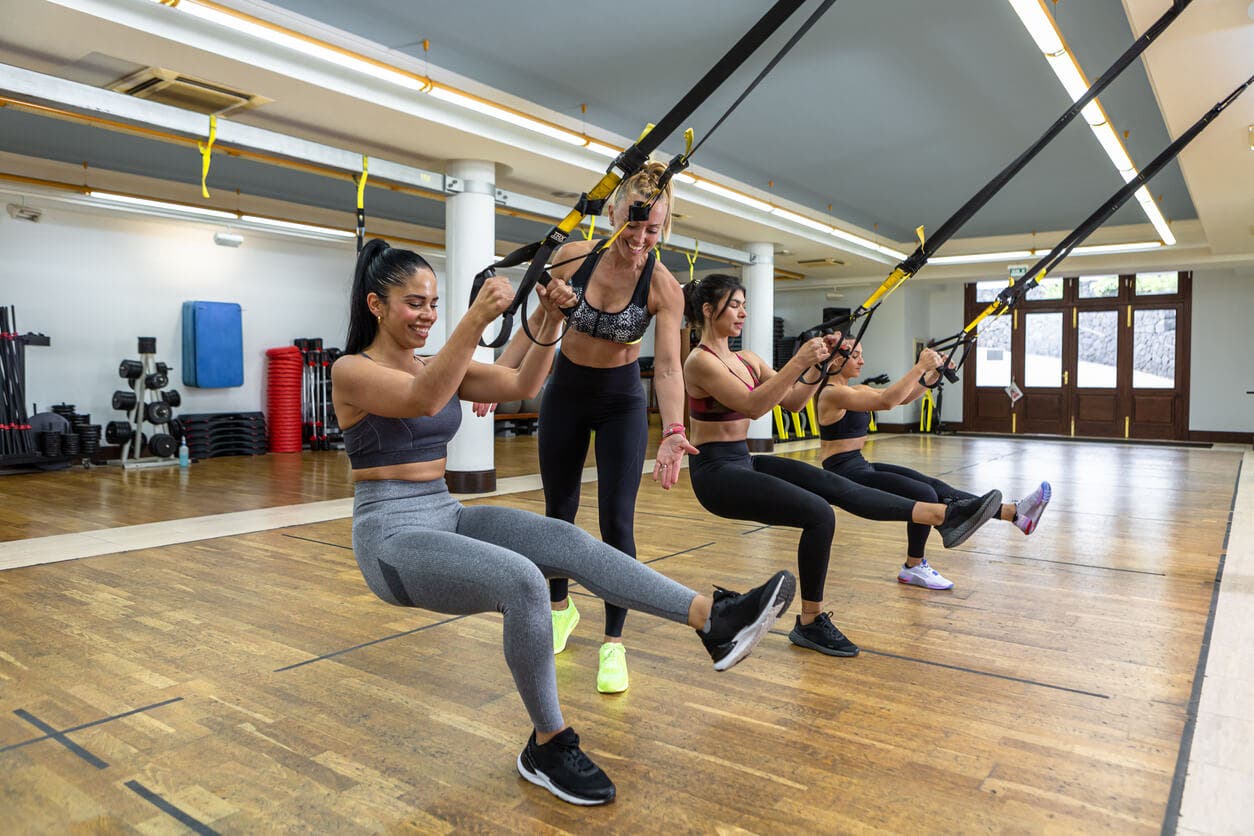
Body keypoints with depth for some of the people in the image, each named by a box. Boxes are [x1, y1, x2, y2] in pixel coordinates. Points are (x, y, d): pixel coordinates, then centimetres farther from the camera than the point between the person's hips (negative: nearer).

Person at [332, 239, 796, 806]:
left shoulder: (440, 365, 12)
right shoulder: (350, 371, -8)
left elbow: (521, 386, 2)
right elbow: (422, 400, -30)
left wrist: (550, 321, -13)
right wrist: (475, 321, -39)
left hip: (448, 518, 7)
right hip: (392, 537, -7)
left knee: (569, 541, -17)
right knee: (522, 580, -30)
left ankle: (715, 621, -24)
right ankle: (547, 748, -12)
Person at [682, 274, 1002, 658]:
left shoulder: (746, 360, 12)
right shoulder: (700, 361, -13)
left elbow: (793, 401, 9)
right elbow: (750, 405, -26)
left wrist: (817, 364, -5)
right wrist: (798, 362, -29)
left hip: (745, 462, 8)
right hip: (715, 472, -8)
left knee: (838, 487, -7)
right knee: (818, 514, -20)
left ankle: (944, 516, -4)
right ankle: (810, 623, -6)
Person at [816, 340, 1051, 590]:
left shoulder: (855, 390, 14)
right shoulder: (832, 394, -16)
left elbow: (905, 397, 12)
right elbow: (886, 401, -28)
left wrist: (932, 374, -3)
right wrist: (920, 368, -25)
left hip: (862, 467, 9)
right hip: (844, 476, -9)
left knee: (936, 487, 0)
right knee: (924, 496, -17)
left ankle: (1015, 513, 1)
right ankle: (913, 568, 0)